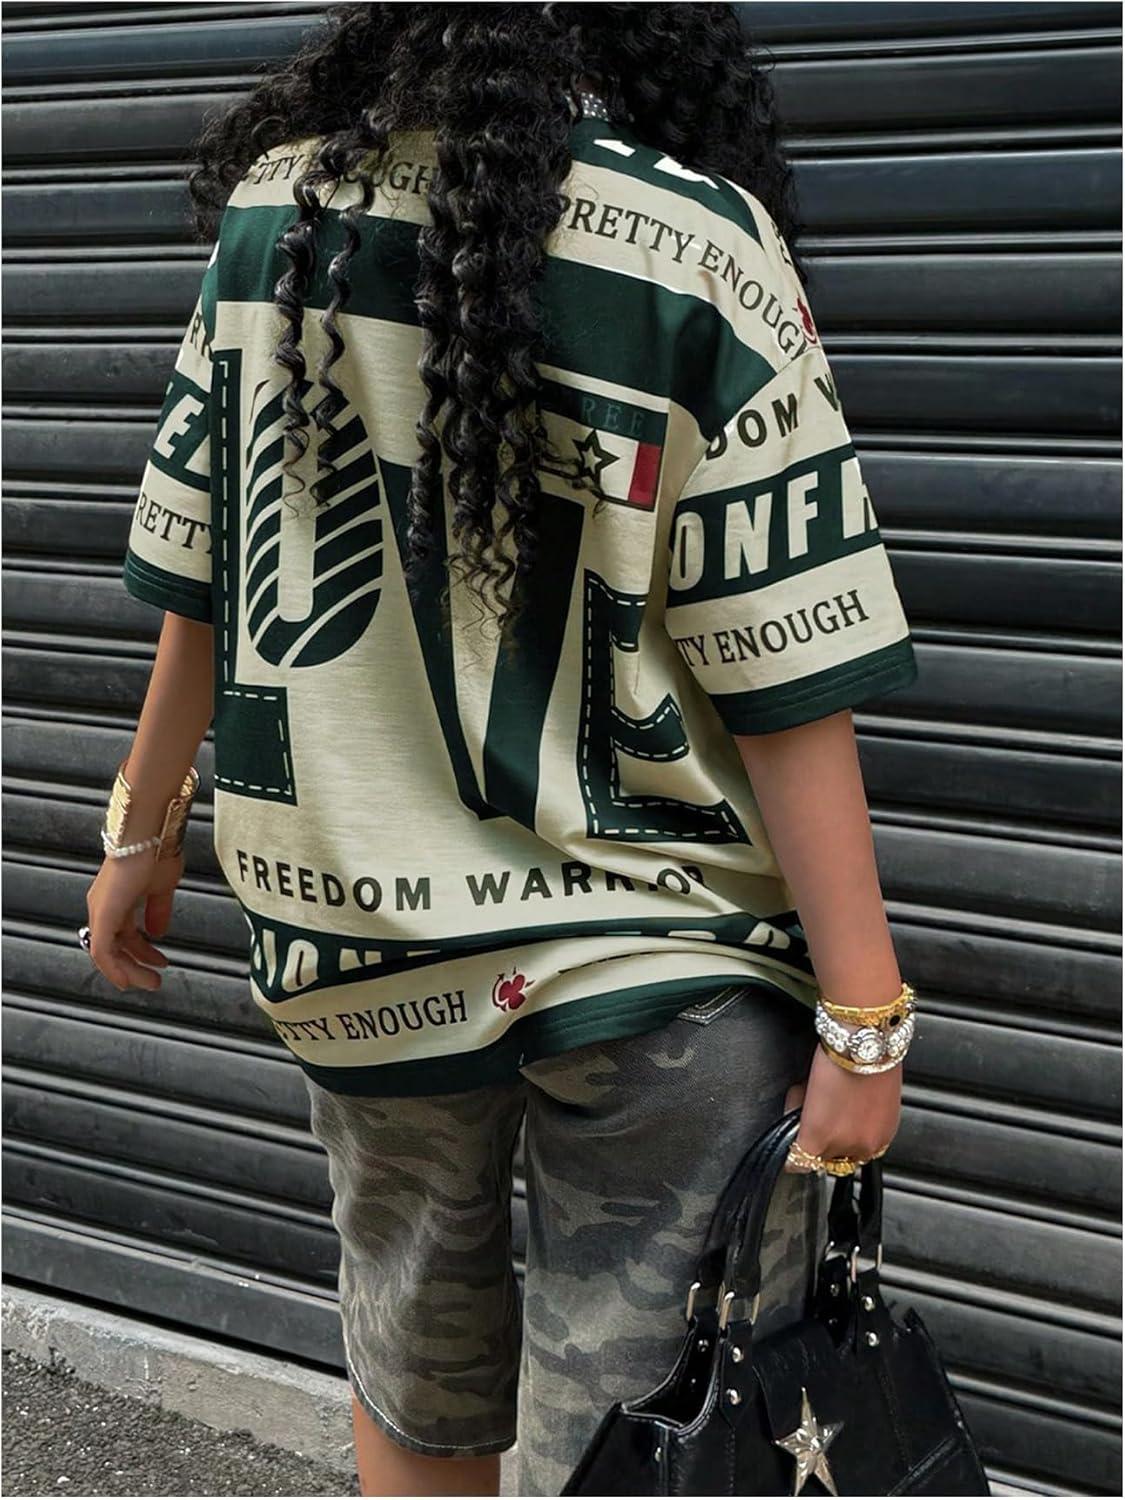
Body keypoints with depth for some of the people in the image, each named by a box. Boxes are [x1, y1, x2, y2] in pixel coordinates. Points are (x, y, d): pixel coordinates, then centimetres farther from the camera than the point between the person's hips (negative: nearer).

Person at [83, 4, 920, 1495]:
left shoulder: (275, 200, -2)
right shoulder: (701, 242, -13)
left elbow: (203, 588, 5)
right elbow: (787, 687, -15)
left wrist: (144, 830, 19)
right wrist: (863, 1013, -9)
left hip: (359, 936, 4)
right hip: (662, 958, -3)